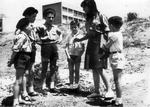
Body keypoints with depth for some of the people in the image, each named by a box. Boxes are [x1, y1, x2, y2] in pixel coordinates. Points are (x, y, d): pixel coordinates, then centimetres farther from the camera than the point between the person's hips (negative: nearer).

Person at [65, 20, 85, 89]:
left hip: (77, 56, -2)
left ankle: (76, 84, 15)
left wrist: (79, 56, -10)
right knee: (71, 71, 5)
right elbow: (66, 47, 4)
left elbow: (83, 48, -2)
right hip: (70, 55, 2)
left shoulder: (81, 36, -1)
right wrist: (68, 55, -7)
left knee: (77, 71, 6)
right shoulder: (69, 37, 5)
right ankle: (71, 84, 11)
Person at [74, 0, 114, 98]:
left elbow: (107, 32, -8)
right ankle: (97, 91, 9)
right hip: (91, 45, 7)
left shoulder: (100, 16, -3)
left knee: (99, 69, -12)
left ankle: (109, 90, -2)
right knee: (94, 69, 5)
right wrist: (79, 40, 16)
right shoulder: (88, 19, 17)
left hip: (99, 44, -7)